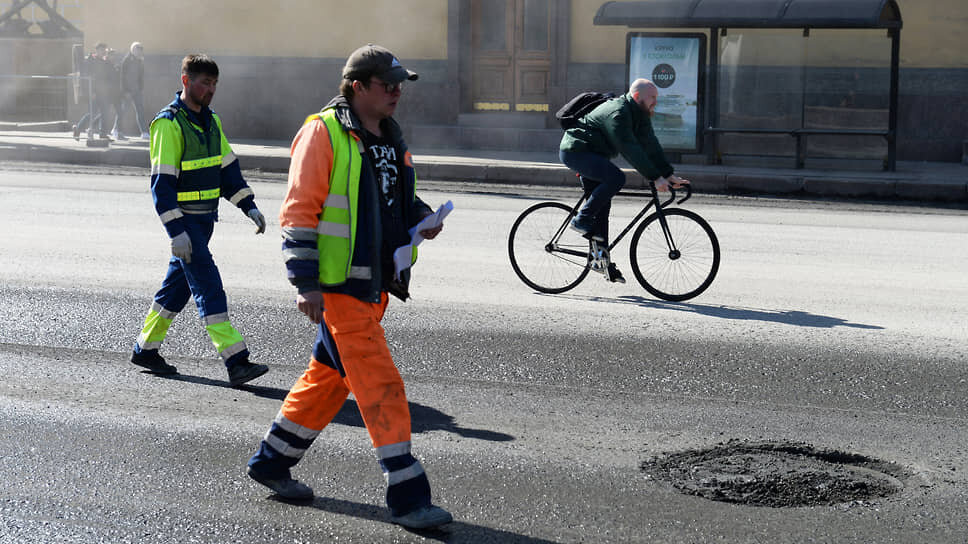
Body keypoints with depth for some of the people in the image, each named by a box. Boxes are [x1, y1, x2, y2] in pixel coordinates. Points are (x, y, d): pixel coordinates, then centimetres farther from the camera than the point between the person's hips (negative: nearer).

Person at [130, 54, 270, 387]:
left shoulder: (211, 122, 12)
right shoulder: (168, 124, -14)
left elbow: (228, 168, 20)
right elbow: (162, 183, -18)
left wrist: (249, 206, 11)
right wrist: (176, 231, -24)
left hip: (205, 218, 8)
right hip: (183, 219, -8)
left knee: (179, 282, 15)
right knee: (209, 287, -12)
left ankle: (145, 349, 28)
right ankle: (236, 363, -15)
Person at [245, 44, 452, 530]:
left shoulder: (389, 135, 14)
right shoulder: (323, 133, -11)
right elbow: (300, 209, -13)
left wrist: (420, 217, 5)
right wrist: (305, 283, -18)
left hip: (373, 284, 9)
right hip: (336, 287, -9)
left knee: (331, 376, 17)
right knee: (381, 384, -10)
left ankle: (272, 462, 33)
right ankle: (406, 497, -5)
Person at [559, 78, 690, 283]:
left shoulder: (640, 115, 6)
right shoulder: (618, 113, -25)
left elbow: (650, 145, 6)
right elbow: (631, 151, -31)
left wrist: (669, 175, -1)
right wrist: (655, 177, -31)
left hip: (591, 155, 10)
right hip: (575, 150, -10)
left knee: (602, 206, 5)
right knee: (616, 178, -28)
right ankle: (582, 220, -17)